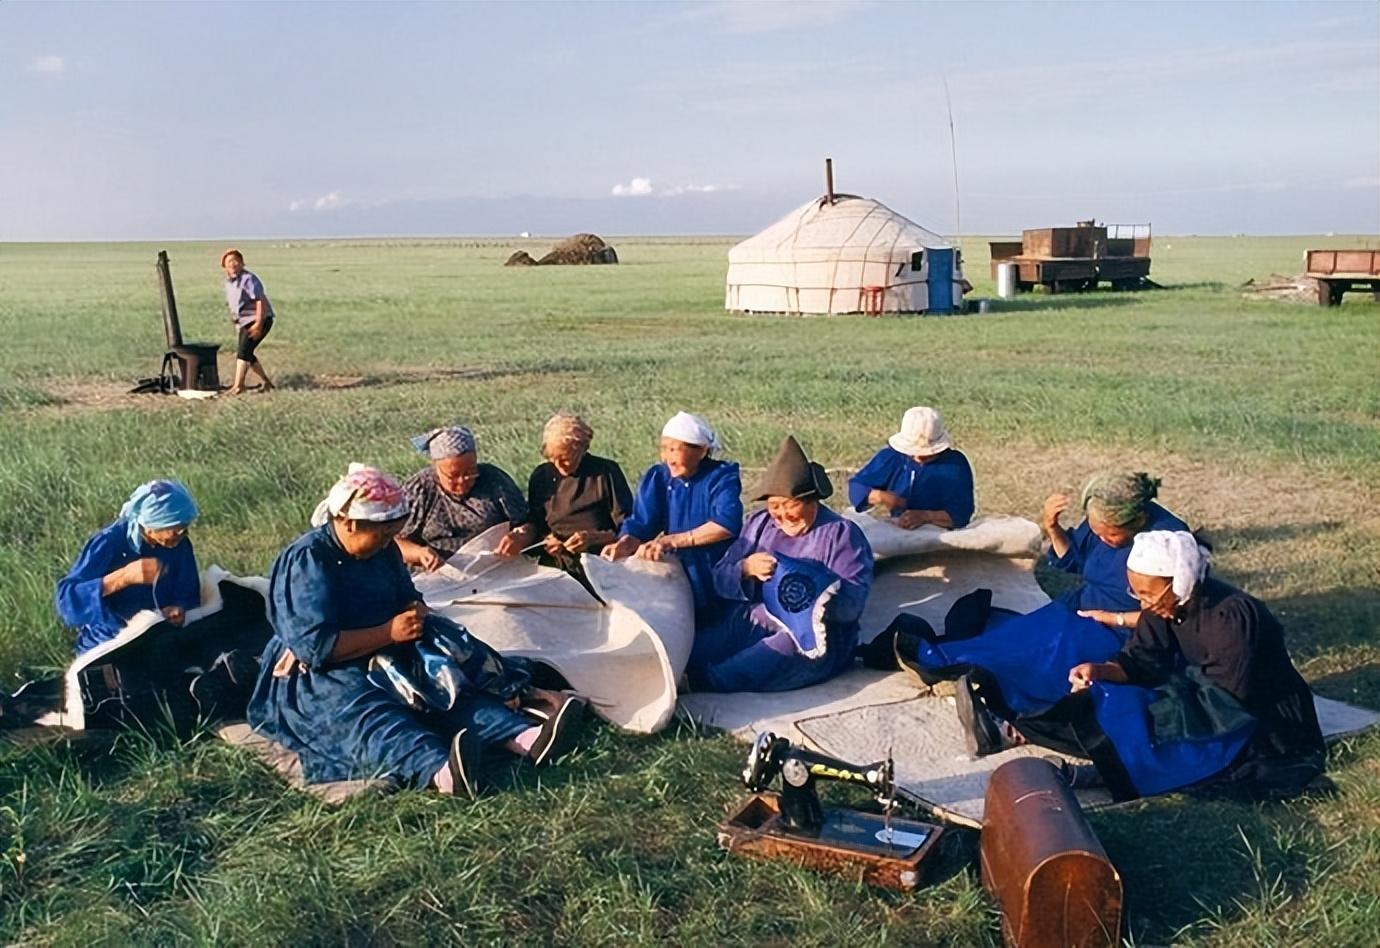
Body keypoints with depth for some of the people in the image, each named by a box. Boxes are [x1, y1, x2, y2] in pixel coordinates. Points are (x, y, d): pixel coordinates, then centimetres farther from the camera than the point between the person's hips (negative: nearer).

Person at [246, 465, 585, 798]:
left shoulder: (383, 551, 7)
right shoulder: (307, 560, -18)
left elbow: (407, 597, 23)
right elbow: (314, 646, -25)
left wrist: (416, 613, -2)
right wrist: (389, 633, -23)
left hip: (382, 661, 9)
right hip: (313, 678, -9)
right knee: (367, 713, -38)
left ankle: (525, 736, -40)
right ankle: (441, 772, -68)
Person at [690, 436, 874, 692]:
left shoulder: (842, 533, 3)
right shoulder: (760, 523, 17)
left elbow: (853, 603, -9)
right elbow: (720, 580, 10)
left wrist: (814, 588, -26)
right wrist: (746, 568, -11)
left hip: (814, 634, -4)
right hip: (749, 621, 4)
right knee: (689, 659, -26)